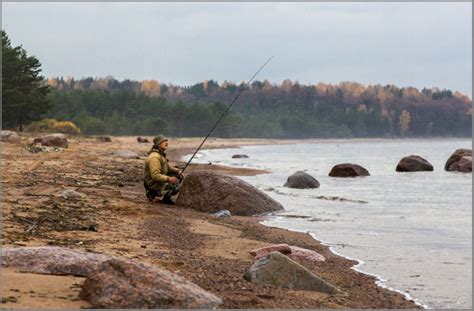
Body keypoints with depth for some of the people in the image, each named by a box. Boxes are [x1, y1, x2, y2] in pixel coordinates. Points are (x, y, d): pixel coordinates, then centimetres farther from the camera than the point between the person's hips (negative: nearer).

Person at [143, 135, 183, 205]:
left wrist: (177, 171, 6)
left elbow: (167, 168, 24)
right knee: (175, 189, -23)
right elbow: (155, 176, -30)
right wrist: (168, 179, -36)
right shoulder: (155, 157, -22)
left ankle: (166, 199, 10)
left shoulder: (161, 154, 12)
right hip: (153, 184, -11)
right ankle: (153, 194, -8)